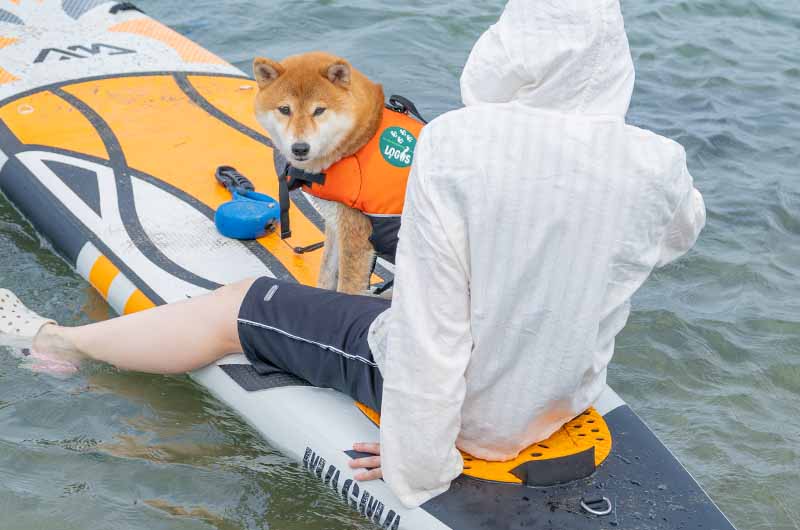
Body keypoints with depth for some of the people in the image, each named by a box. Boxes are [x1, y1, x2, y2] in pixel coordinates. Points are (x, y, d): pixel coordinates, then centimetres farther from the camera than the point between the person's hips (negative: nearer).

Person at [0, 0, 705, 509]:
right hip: (562, 398, 5)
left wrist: (416, 469, -11)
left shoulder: (455, 145, -29)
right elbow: (681, 231, 10)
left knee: (235, 308, 11)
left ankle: (61, 343, 31)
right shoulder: (659, 167, -17)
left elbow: (428, 336, -26)